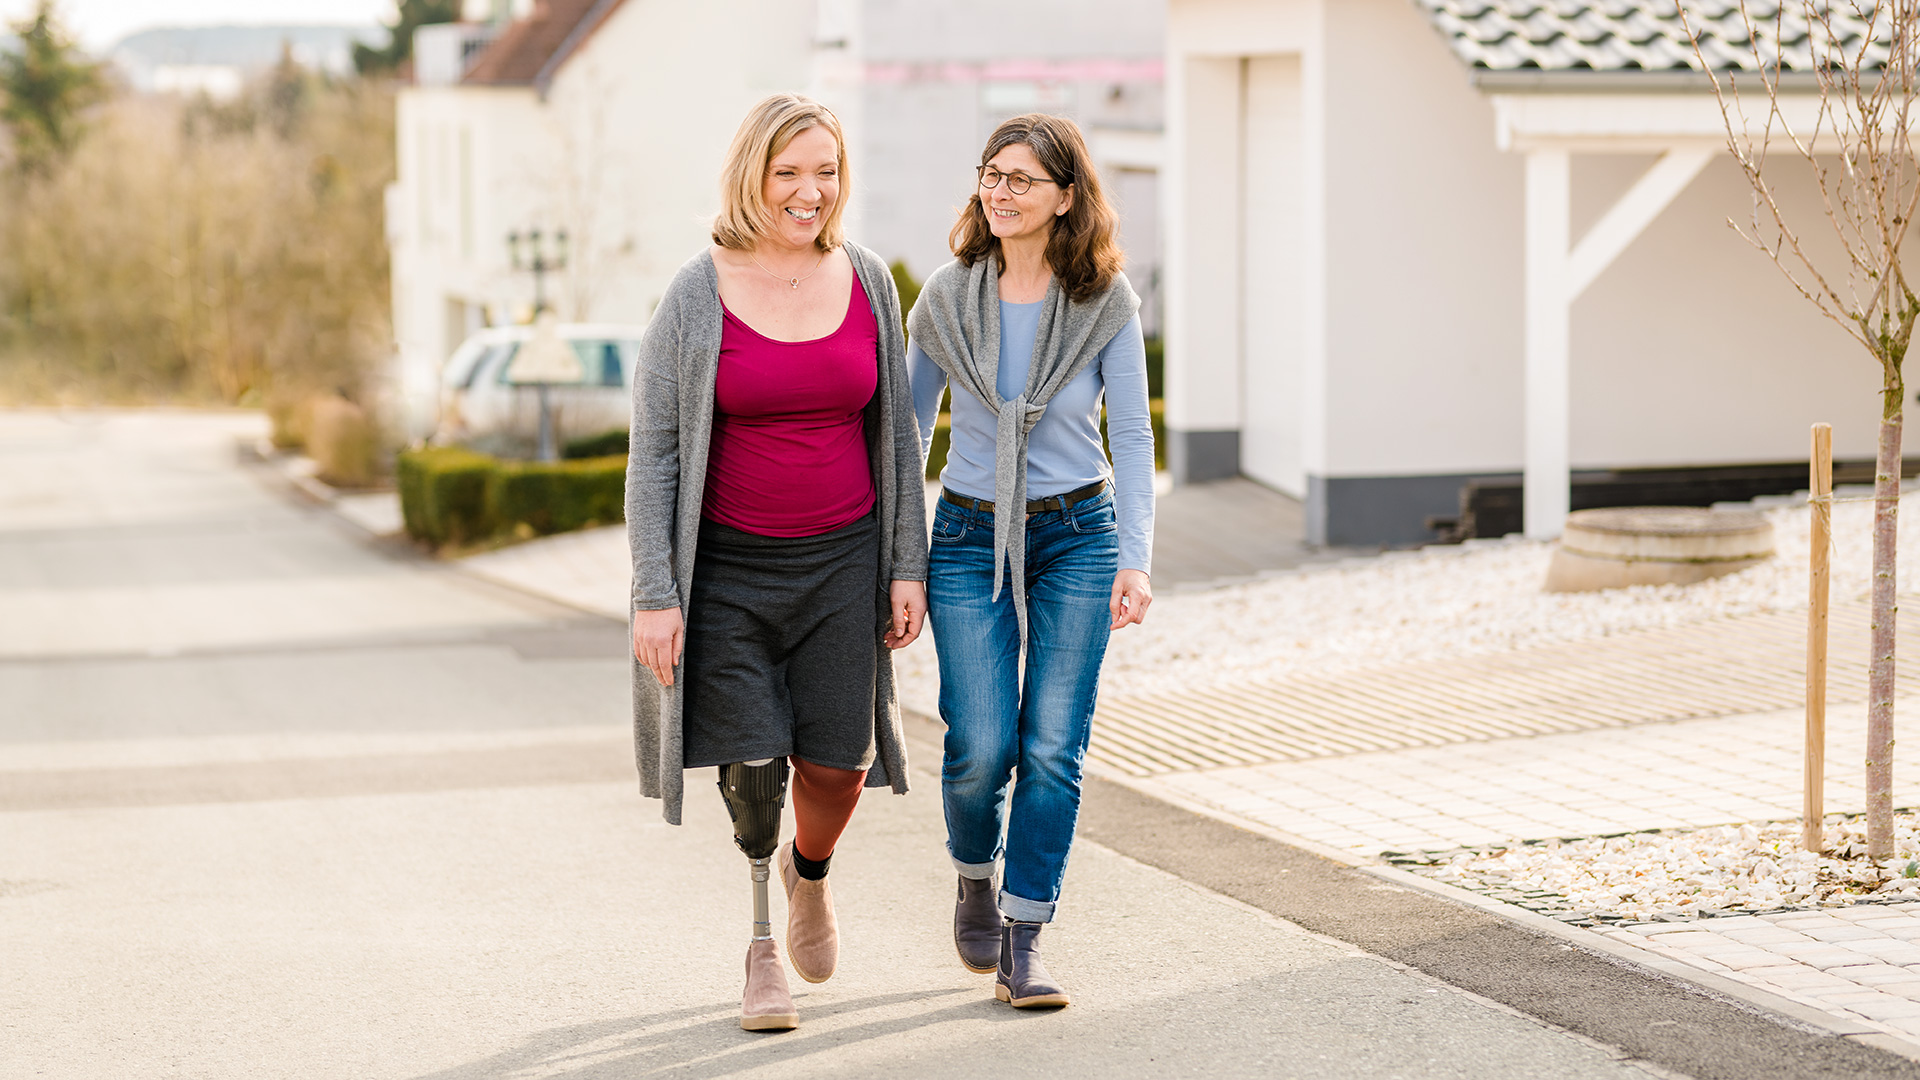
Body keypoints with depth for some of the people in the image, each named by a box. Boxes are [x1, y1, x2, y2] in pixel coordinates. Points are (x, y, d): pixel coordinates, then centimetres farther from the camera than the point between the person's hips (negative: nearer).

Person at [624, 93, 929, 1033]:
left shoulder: (867, 283, 2)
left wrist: (908, 566, 4)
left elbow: (896, 431, 8)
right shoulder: (697, 296, -8)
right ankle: (763, 942, 20)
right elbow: (653, 452, -6)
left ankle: (810, 870, 36)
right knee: (751, 767, -5)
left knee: (837, 765, 0)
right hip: (728, 563, -2)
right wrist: (655, 596, -11)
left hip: (841, 559, 2)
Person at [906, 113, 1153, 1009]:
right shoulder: (947, 299, 0)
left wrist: (1136, 558, -12)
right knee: (981, 748, -9)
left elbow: (1132, 437, -1)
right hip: (969, 539, 0)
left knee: (1052, 747, -6)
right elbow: (910, 428, 9)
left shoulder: (1105, 304, -3)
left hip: (1078, 538, 0)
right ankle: (976, 872, 23)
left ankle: (1022, 940, 3)